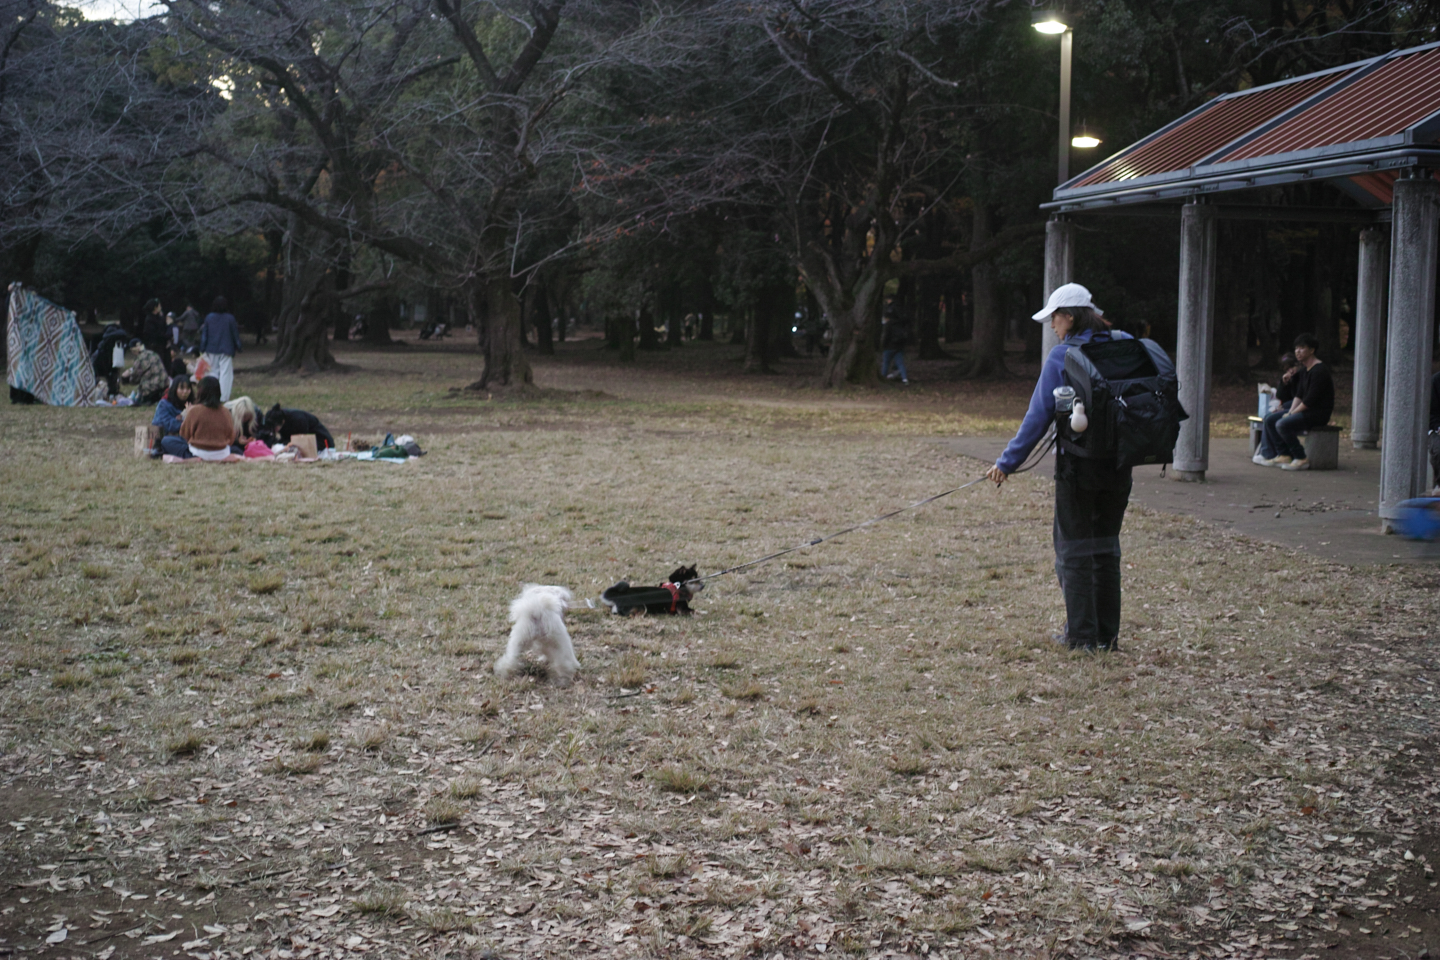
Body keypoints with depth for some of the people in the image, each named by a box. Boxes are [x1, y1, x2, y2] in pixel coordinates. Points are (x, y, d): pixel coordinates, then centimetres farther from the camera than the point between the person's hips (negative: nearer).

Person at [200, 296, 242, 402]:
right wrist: (237, 347, 11)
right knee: (225, 373, -3)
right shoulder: (230, 318, -6)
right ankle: (223, 397, -8)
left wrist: (202, 349, 11)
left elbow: (204, 334, 5)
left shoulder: (209, 317, 1)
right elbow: (235, 334, 0)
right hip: (226, 350, -3)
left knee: (213, 372, 14)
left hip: (212, 350, 3)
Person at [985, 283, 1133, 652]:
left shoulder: (1062, 356, -10)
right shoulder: (1124, 348, 3)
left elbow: (1039, 416, -10)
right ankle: (1107, 634, 16)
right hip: (1119, 464, 5)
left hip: (1078, 465, -5)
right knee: (1106, 547, 14)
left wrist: (1008, 462, -4)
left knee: (1075, 548, 6)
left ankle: (1082, 634, 7)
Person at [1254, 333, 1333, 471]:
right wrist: (1291, 411, -2)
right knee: (1270, 420, 2)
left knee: (1282, 424, -28)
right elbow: (1299, 395, 14)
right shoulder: (1303, 370, 14)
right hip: (1306, 409, 10)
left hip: (1318, 413, -10)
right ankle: (1283, 455, -1)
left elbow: (1310, 399, -20)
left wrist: (1292, 413, -15)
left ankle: (1301, 459, -16)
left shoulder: (1319, 370, -17)